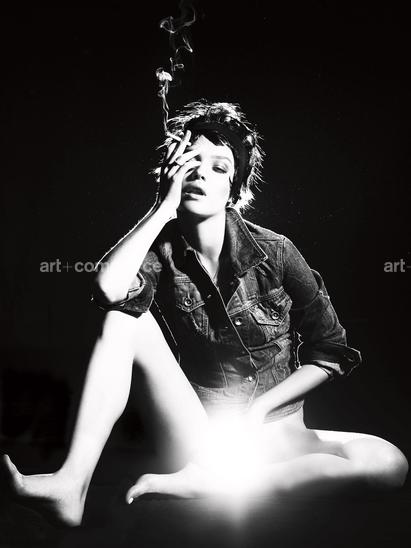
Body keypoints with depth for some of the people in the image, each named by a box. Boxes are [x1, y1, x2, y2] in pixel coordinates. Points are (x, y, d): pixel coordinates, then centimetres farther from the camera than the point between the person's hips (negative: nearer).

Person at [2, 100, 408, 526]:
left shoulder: (273, 252, -5)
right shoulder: (161, 252, -2)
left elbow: (331, 353, 0)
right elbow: (109, 288, -26)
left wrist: (256, 409, -9)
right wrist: (165, 207, -17)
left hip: (271, 432, 0)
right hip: (196, 436, 0)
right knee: (125, 317, -19)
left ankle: (204, 484, -23)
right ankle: (72, 486, -26)